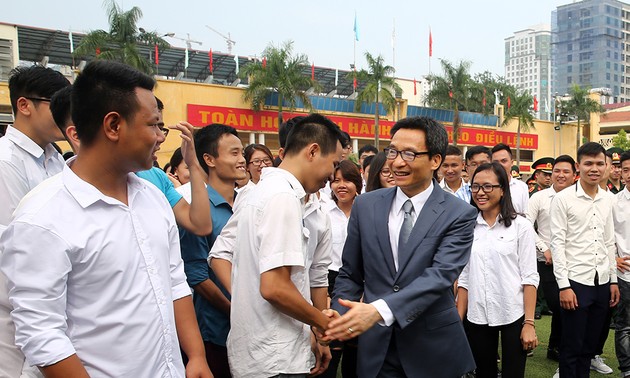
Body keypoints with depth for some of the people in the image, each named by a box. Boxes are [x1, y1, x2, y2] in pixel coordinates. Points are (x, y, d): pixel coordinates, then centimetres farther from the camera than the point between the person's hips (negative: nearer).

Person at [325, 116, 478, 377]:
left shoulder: (459, 214, -9)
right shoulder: (365, 205, 0)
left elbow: (440, 275, -21)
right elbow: (350, 273, 5)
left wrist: (380, 309, -32)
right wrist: (339, 314, -13)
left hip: (432, 347, -2)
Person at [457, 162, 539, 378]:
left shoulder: (521, 226, -3)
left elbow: (529, 277, -4)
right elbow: (464, 278, 7)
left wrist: (529, 323, -9)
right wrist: (458, 321, 4)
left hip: (513, 316, -2)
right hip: (476, 318, 3)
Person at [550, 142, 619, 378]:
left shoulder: (608, 200, 9)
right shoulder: (563, 199, -8)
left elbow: (609, 242, 14)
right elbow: (557, 243, -10)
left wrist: (613, 280, 11)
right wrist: (564, 285, -14)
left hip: (602, 282, 5)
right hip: (576, 282, -5)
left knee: (590, 345, 16)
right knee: (572, 347, 5)